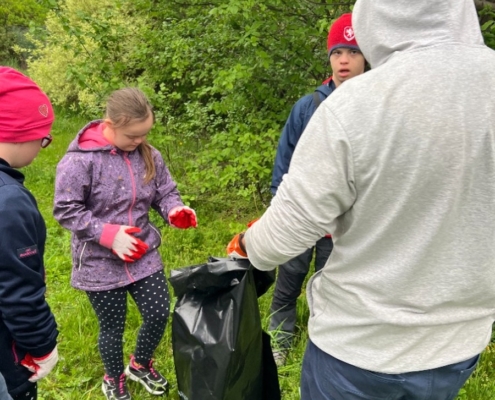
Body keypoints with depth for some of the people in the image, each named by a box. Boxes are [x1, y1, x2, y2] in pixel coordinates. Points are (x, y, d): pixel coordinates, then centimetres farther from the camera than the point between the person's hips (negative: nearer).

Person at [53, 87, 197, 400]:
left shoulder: (148, 155, -5)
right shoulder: (80, 160, -19)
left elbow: (165, 192, 5)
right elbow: (65, 210, -15)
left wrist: (175, 210, -17)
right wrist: (108, 234, -24)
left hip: (144, 255, 5)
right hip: (100, 262, -4)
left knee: (159, 314, 10)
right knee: (113, 327, 12)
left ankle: (141, 365, 43)